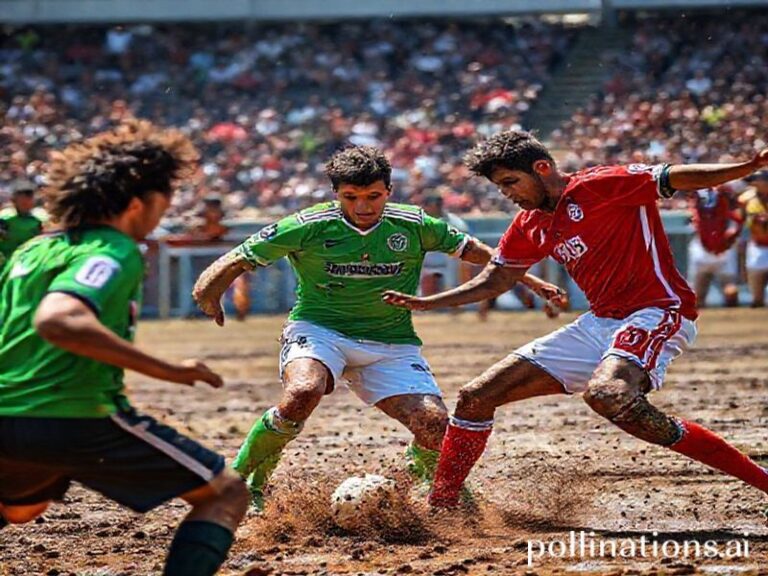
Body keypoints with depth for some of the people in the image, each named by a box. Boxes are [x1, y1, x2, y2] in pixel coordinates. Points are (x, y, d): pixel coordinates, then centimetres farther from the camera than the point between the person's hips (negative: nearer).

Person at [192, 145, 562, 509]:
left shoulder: (413, 225, -5)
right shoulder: (309, 227, -11)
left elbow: (467, 247, 11)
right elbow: (241, 258, -4)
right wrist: (210, 289, -22)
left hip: (390, 343, 3)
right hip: (317, 329, -2)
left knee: (435, 425, -14)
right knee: (302, 392, -36)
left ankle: (422, 471, 26)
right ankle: (243, 482, -15)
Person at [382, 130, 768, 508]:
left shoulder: (599, 187, -11)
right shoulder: (530, 226, 13)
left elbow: (677, 178, -18)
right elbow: (494, 281, 27)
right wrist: (427, 303, 18)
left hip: (656, 314, -9)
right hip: (599, 324, 9)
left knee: (606, 394, -40)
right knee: (475, 398, 6)